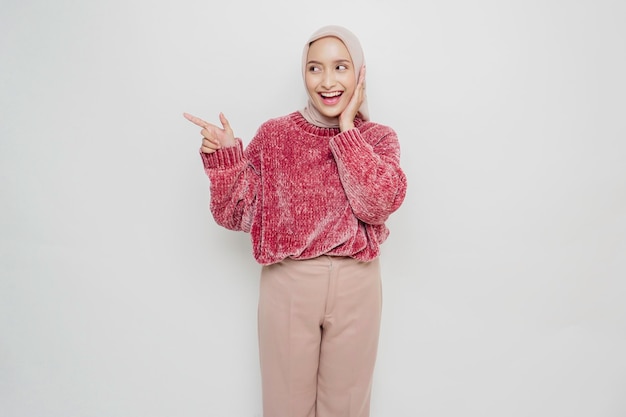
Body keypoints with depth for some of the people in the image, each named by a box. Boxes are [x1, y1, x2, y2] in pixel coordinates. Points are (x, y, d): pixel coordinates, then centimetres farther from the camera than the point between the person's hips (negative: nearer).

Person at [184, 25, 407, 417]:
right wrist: (225, 157, -16)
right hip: (288, 285, 0)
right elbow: (241, 214, -2)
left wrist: (347, 130, -15)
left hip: (355, 286, 1)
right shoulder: (275, 134, -2)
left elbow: (379, 204, -18)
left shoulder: (379, 138, 1)